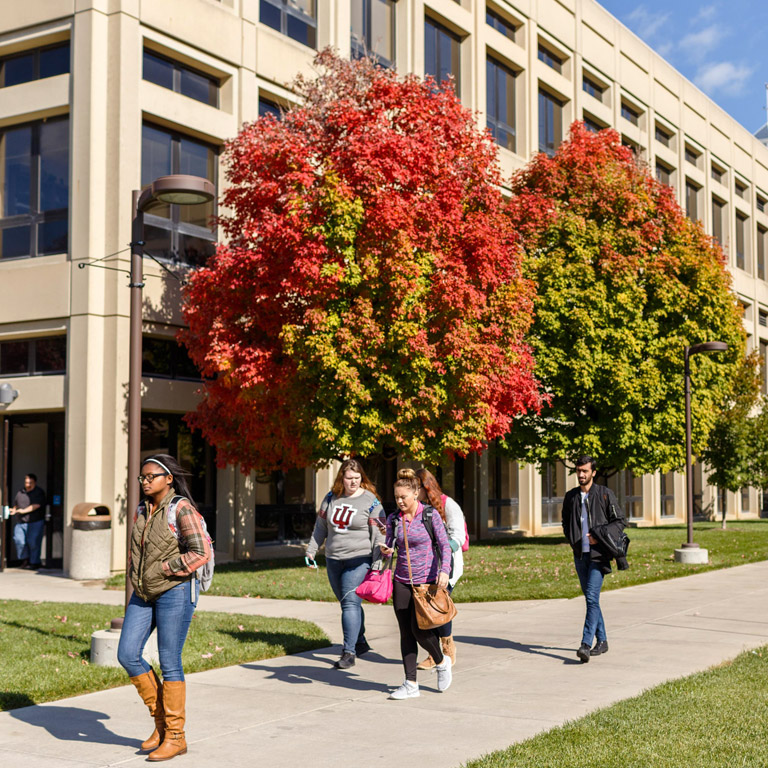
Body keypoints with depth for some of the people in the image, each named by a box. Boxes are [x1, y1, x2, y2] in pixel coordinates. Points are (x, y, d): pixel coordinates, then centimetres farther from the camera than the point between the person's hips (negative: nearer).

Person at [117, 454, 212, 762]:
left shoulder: (181, 509, -11)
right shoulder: (142, 510, 12)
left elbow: (201, 552, -18)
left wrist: (164, 569, -15)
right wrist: (135, 579, 12)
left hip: (174, 592, -7)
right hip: (143, 594, 7)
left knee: (169, 663, -3)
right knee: (127, 655, 1)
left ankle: (175, 736, 9)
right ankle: (161, 717, 18)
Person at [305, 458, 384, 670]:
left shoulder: (371, 502, -6)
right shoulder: (331, 498, 8)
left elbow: (378, 535, -6)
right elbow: (320, 527, 18)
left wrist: (378, 563, -11)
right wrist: (311, 551, 14)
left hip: (359, 560, -5)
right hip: (333, 560, 5)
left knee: (351, 602, -15)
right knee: (347, 603, 13)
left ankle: (349, 652, -15)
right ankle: (360, 643, 30)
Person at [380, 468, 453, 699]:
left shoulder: (430, 515, -5)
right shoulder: (393, 519, 6)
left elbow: (444, 545, -7)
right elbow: (390, 548, 11)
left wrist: (444, 570, -23)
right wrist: (385, 551, -13)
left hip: (427, 581, -4)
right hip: (402, 582, 4)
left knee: (420, 629, -10)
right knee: (406, 633, 3)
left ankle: (442, 661, 19)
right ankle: (411, 684, 8)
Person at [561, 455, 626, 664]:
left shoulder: (604, 493, -3)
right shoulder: (571, 496, 10)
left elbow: (620, 520, 0)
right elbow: (566, 522, 23)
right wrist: (573, 541, 7)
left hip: (598, 554, -5)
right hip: (580, 555, 5)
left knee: (592, 598, -14)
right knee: (590, 599, 11)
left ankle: (586, 644, -19)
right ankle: (602, 641, 22)